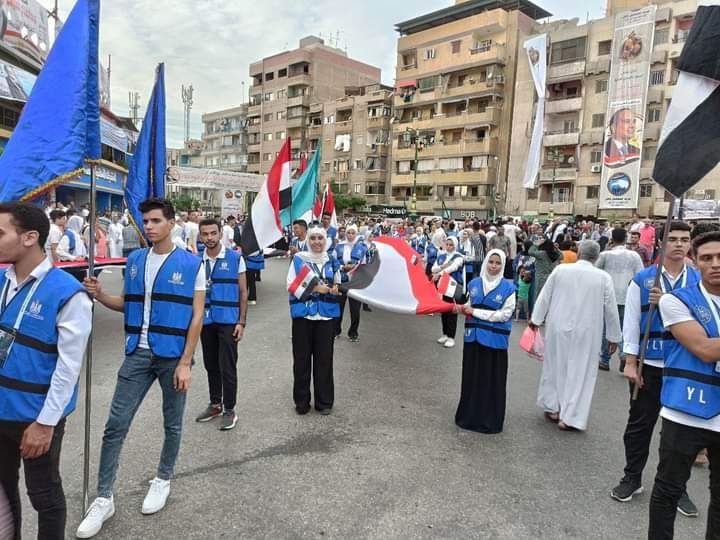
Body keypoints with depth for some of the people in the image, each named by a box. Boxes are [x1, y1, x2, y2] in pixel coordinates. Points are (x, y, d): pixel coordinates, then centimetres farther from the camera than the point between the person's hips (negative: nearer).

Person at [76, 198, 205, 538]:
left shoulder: (191, 264, -8)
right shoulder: (134, 260, 5)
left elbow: (197, 316, -9)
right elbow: (129, 304, 14)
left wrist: (185, 363, -13)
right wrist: (100, 296, -6)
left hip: (173, 356, -3)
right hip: (138, 354, 3)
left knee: (172, 424, 13)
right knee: (115, 425, 4)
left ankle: (163, 480, 35)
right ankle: (104, 499, 18)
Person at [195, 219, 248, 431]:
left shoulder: (235, 258, -4)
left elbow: (243, 292, -2)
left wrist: (242, 322, -6)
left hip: (228, 321, -4)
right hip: (206, 321, 4)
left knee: (227, 366, 1)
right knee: (211, 364, 15)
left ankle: (229, 410, 14)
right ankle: (215, 404, 31)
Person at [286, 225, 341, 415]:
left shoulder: (332, 261, 8)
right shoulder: (299, 259, -1)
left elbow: (337, 286, 18)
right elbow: (291, 286, -6)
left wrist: (335, 290, -5)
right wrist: (314, 288, -15)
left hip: (326, 315, 2)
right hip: (303, 314, -2)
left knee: (324, 358, 6)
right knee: (301, 358, 4)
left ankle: (324, 401, 18)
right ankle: (301, 401, 18)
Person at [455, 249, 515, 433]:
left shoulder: (508, 288, -6)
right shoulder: (474, 284, 6)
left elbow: (505, 314, -12)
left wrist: (476, 312, -14)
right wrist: (461, 309, -6)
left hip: (495, 340, -4)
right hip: (474, 337, 4)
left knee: (492, 380, 4)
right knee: (472, 377, 11)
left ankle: (490, 420, 16)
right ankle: (469, 415, 24)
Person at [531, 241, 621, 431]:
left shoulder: (560, 270, -4)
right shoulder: (603, 277, -6)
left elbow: (544, 296, 1)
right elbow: (611, 309, -1)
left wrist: (536, 319, 12)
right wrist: (614, 336, 9)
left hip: (558, 328, 2)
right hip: (586, 332, -1)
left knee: (555, 365, 16)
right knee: (580, 371, 5)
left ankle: (552, 408, 25)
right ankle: (569, 417, 5)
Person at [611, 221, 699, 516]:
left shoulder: (700, 280, 0)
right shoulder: (642, 279, -4)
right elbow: (631, 322, -4)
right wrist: (630, 362, -8)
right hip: (649, 364, -1)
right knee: (640, 423, 11)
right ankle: (632, 477, 28)